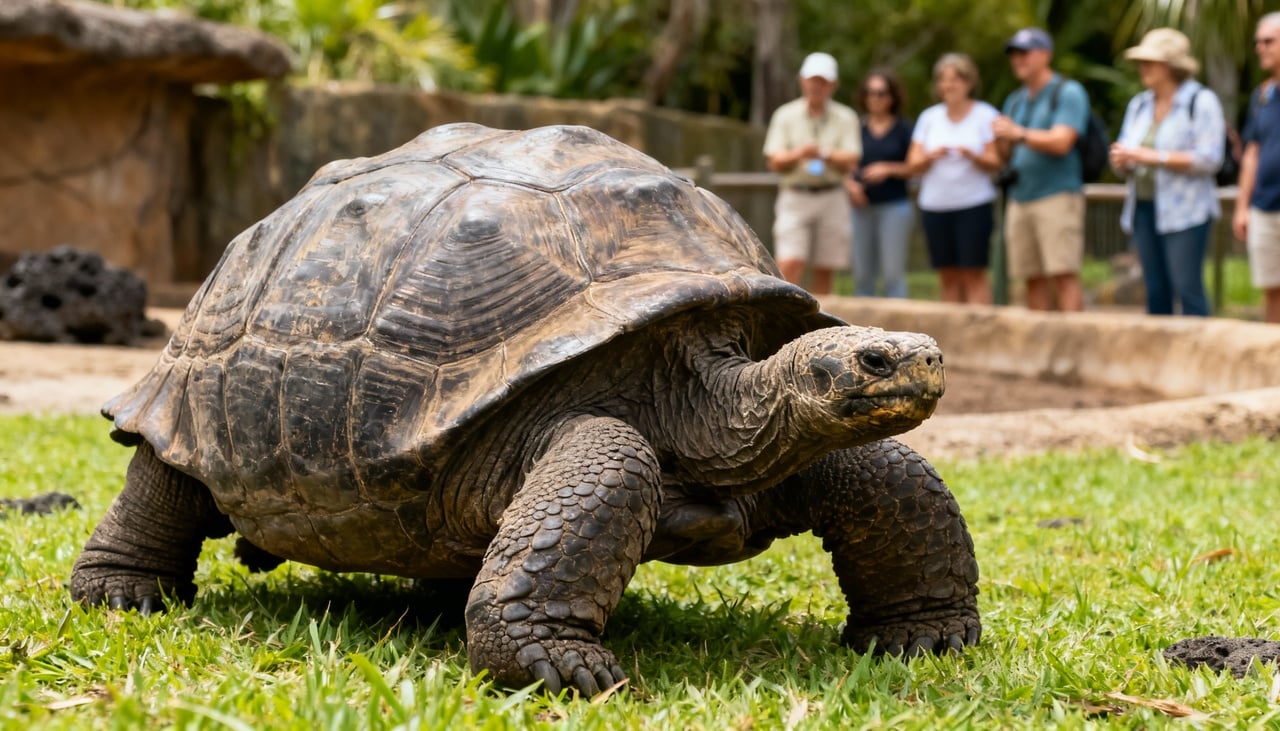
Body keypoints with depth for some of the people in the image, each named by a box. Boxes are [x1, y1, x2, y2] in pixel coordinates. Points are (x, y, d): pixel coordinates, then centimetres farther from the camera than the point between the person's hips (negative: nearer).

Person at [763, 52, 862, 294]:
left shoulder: (846, 118, 7)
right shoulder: (785, 115, 7)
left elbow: (850, 161, -2)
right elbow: (775, 162, 0)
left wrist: (824, 154, -21)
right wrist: (798, 154, -20)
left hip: (832, 199, 1)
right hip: (794, 196, -1)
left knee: (824, 272, 3)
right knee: (789, 266, -14)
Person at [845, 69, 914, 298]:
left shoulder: (903, 128, 3)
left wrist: (888, 169, -11)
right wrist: (850, 184, -5)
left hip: (894, 206, -3)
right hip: (862, 207, 3)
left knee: (893, 273, -6)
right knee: (862, 273, 3)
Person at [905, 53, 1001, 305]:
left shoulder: (986, 115, 2)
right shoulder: (929, 117, 12)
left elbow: (995, 163, -2)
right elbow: (912, 165, 8)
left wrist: (973, 156, -21)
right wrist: (930, 157, -13)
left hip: (974, 204, -4)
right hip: (934, 205, 4)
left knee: (974, 274, -8)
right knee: (949, 277, 5)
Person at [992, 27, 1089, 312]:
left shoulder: (1068, 93, -1)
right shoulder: (1015, 101, 20)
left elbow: (1061, 142, -14)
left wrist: (1019, 134, -24)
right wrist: (1002, 141, -3)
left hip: (1057, 195, -6)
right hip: (1020, 199, 7)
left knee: (1064, 275, -11)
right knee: (1032, 279, 3)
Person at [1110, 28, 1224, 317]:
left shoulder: (1201, 102, -5)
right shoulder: (1139, 104, 15)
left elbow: (1208, 159, -15)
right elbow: (1124, 162, 18)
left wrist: (1151, 156, -19)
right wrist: (1121, 159, -8)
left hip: (1184, 211, -6)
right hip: (1144, 207, 6)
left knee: (1187, 289, -11)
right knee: (1155, 292, 6)